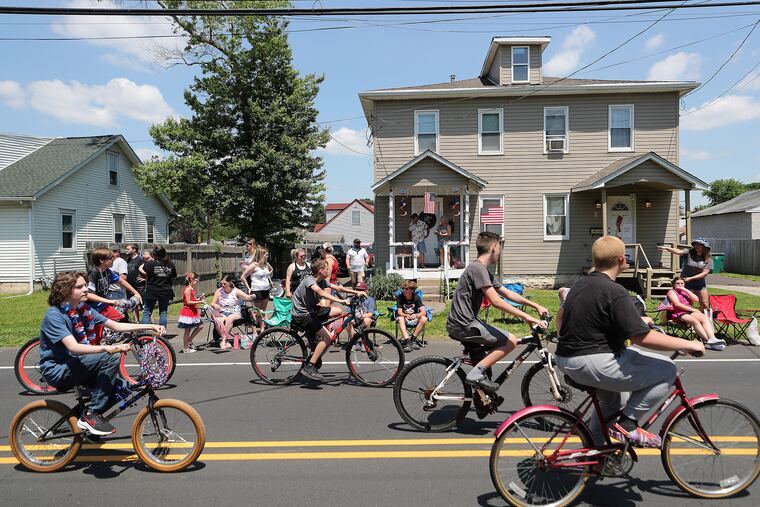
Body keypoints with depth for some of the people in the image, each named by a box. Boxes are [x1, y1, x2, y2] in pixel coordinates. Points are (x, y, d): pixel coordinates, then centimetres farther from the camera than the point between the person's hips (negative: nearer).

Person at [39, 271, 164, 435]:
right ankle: (91, 415, -17)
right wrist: (108, 348, -45)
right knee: (111, 358, -25)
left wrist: (150, 327, -7)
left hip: (74, 366, 7)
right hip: (56, 371, -7)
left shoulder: (83, 309, 3)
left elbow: (116, 326, 3)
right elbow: (74, 348, -32)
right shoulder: (54, 315, -20)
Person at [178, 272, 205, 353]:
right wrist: (199, 302, -23)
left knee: (200, 326, 12)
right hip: (188, 311, -10)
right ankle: (185, 348, 9)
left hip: (193, 312, 10)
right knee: (187, 330, -1)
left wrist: (198, 299, 6)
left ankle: (189, 341, 21)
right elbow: (188, 302, -21)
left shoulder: (191, 289, 13)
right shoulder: (188, 289, -17)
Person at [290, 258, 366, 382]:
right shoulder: (309, 280, -20)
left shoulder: (323, 281, 6)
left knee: (338, 311, 7)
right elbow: (321, 293, -38)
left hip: (311, 310, 9)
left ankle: (314, 336, 11)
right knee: (327, 337, -17)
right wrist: (340, 301, -45)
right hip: (301, 315, -9)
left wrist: (357, 292, 4)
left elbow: (338, 288, 12)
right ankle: (309, 368, -16)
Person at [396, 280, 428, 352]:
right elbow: (399, 312, -15)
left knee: (424, 319, -29)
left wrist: (416, 315, -37)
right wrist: (406, 315, -38)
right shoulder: (400, 297, -8)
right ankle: (407, 342, -45)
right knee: (400, 318, -35)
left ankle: (413, 339, -21)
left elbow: (423, 312, -15)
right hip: (405, 318, -1)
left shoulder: (416, 297, -7)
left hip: (414, 319, 1)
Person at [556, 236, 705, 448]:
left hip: (566, 362, 10)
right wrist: (688, 344, -9)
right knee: (666, 370, 0)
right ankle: (627, 424, -1)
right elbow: (642, 337, -21)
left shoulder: (580, 285, 11)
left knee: (613, 403, 33)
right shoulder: (614, 291, -17)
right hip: (595, 363, -9)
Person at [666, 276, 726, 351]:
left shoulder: (685, 292, 28)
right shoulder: (671, 292, 9)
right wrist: (692, 309, -10)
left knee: (704, 317, -24)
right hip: (677, 314, -6)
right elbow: (677, 304, -7)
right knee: (695, 321, -32)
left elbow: (696, 299, 9)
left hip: (689, 311, 6)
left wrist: (685, 290, 4)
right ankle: (708, 341, -38)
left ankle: (712, 338, -41)